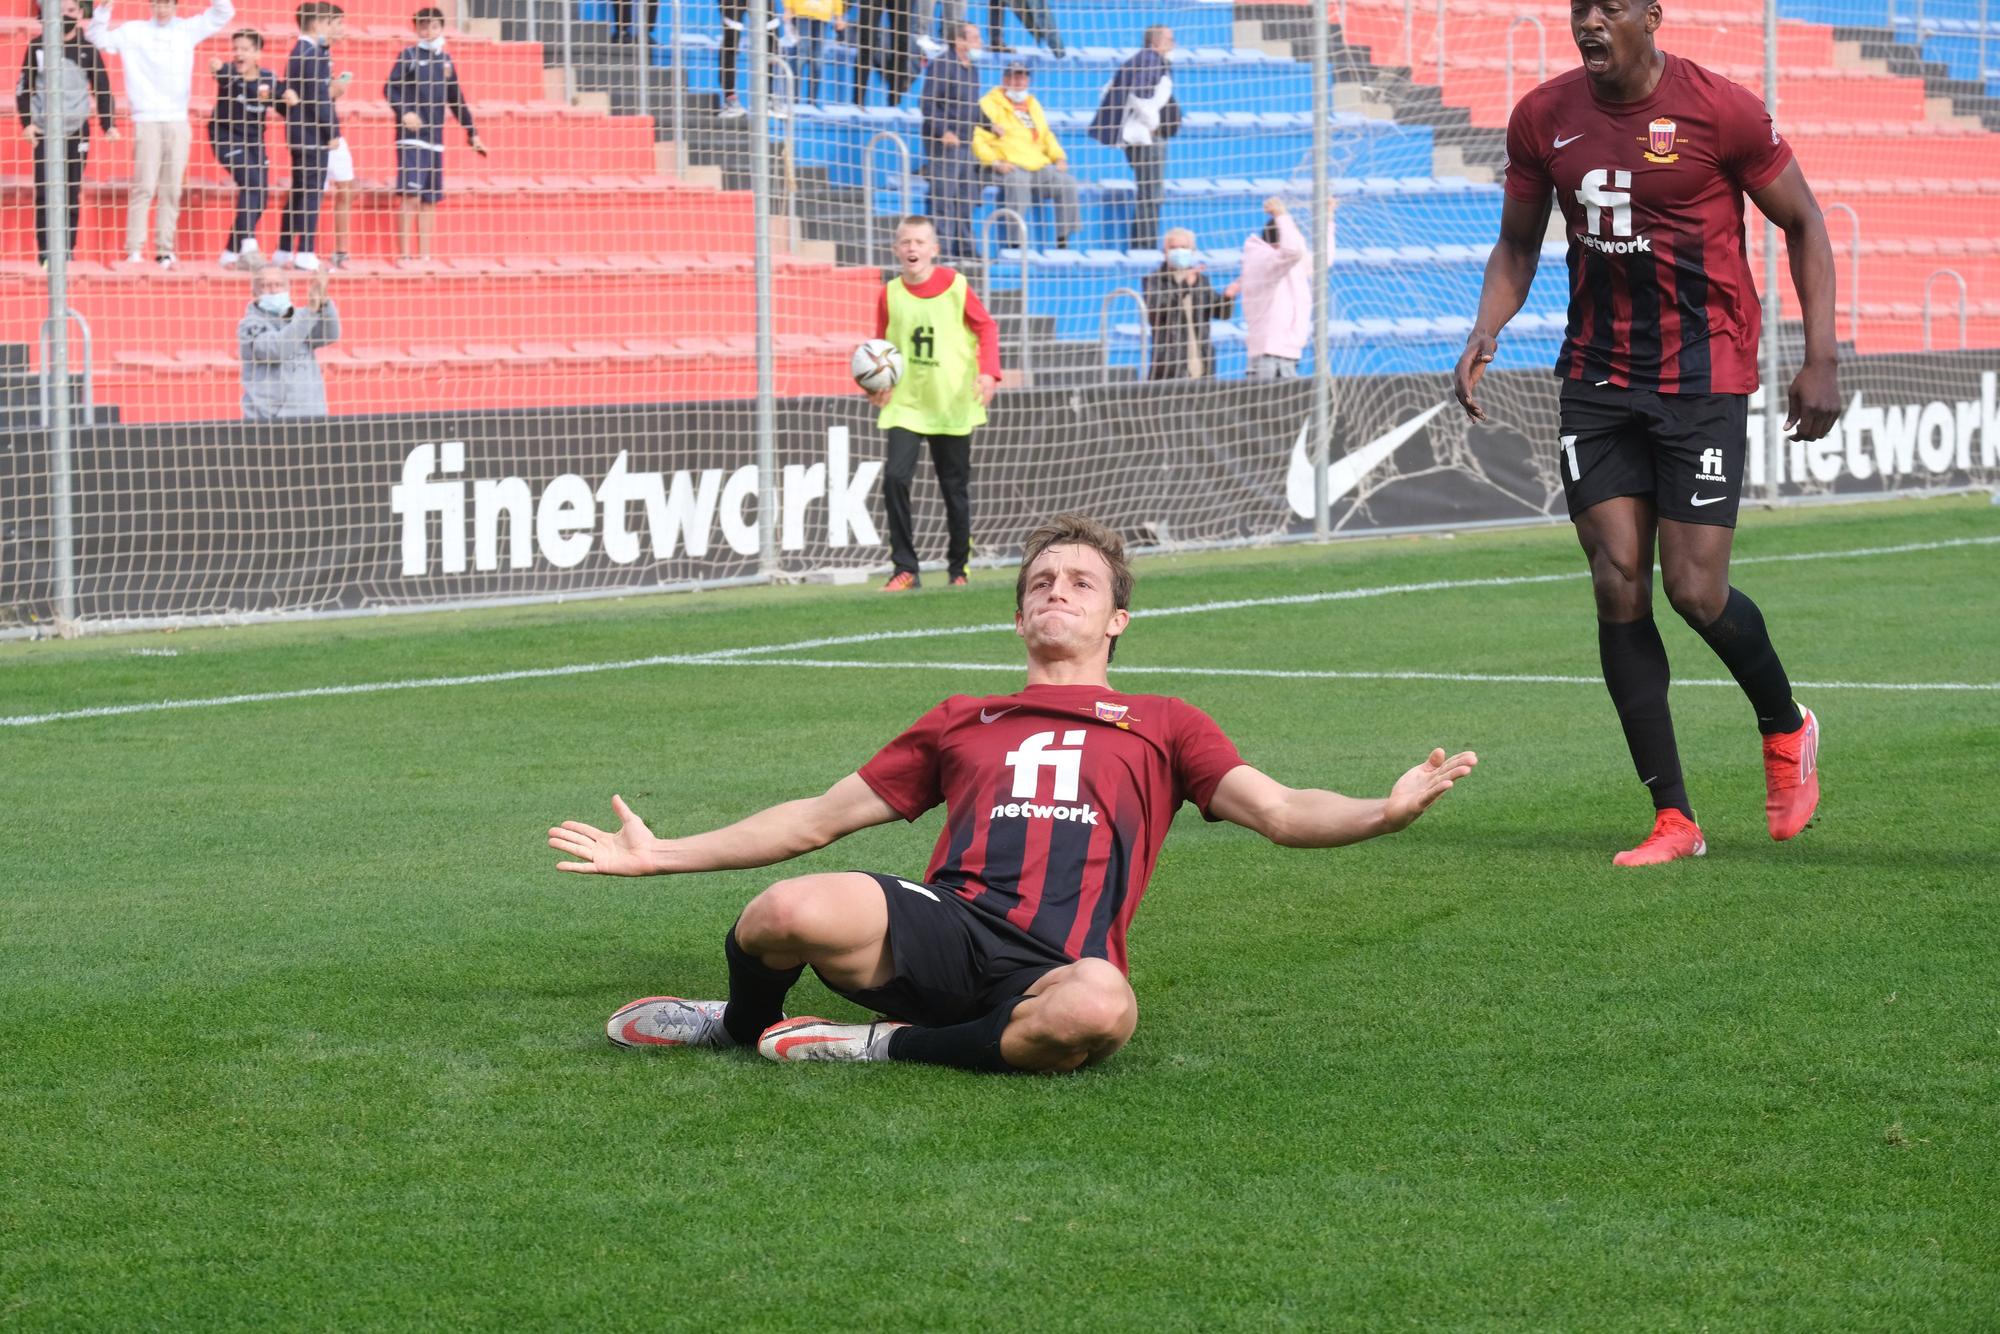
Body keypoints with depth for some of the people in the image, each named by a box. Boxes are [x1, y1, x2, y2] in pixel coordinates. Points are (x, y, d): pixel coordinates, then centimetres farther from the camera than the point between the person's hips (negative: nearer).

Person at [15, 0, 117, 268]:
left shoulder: (87, 48, 5)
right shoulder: (38, 47, 2)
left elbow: (102, 88, 8)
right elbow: (24, 86, 3)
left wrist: (108, 124, 0)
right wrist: (27, 121, -7)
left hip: (77, 130, 1)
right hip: (44, 130, -1)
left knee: (72, 193, 2)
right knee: (45, 193, -6)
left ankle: (67, 253, 8)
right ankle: (45, 254, -4)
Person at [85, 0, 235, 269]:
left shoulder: (187, 30, 10)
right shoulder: (134, 31, 5)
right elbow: (97, 37, 2)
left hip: (178, 122, 2)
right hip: (147, 121, -2)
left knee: (172, 191, 2)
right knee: (144, 187, -9)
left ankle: (165, 251, 5)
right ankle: (134, 250, -9)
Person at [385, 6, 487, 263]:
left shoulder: (445, 60, 14)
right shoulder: (409, 56, -1)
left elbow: (456, 100, 21)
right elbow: (390, 88, -8)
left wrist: (472, 133, 21)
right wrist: (404, 112, -25)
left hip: (435, 139, 6)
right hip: (411, 137, -6)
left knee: (430, 200, 6)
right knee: (410, 196, -12)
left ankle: (424, 254, 10)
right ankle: (404, 254, -10)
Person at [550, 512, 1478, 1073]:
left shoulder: (1163, 727, 27)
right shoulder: (962, 722, 33)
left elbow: (1280, 813, 14)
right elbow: (819, 819, 33)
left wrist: (1386, 811, -9)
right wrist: (662, 855, 28)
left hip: (1056, 966, -1)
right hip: (943, 927, 2)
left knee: (1102, 1008, -42)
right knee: (792, 913, -32)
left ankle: (891, 1046, -17)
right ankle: (743, 1025, 4)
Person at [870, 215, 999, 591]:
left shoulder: (955, 285, -8)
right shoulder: (890, 294, -1)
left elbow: (986, 327, 0)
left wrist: (988, 371, -15)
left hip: (953, 405, -1)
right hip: (905, 404, 1)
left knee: (955, 488, 8)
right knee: (895, 477, -17)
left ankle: (959, 568, 25)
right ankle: (905, 568, -10)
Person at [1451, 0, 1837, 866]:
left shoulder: (1718, 110, -11)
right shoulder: (1543, 118, 2)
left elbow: (1803, 223, -1)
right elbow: (1518, 244, 15)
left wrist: (1820, 361, -7)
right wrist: (1484, 333, -3)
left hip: (1703, 374, -4)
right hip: (1597, 376, 4)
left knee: (1695, 591, -8)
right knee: (1617, 586, -3)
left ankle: (1786, 729, 25)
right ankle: (1673, 820, 5)